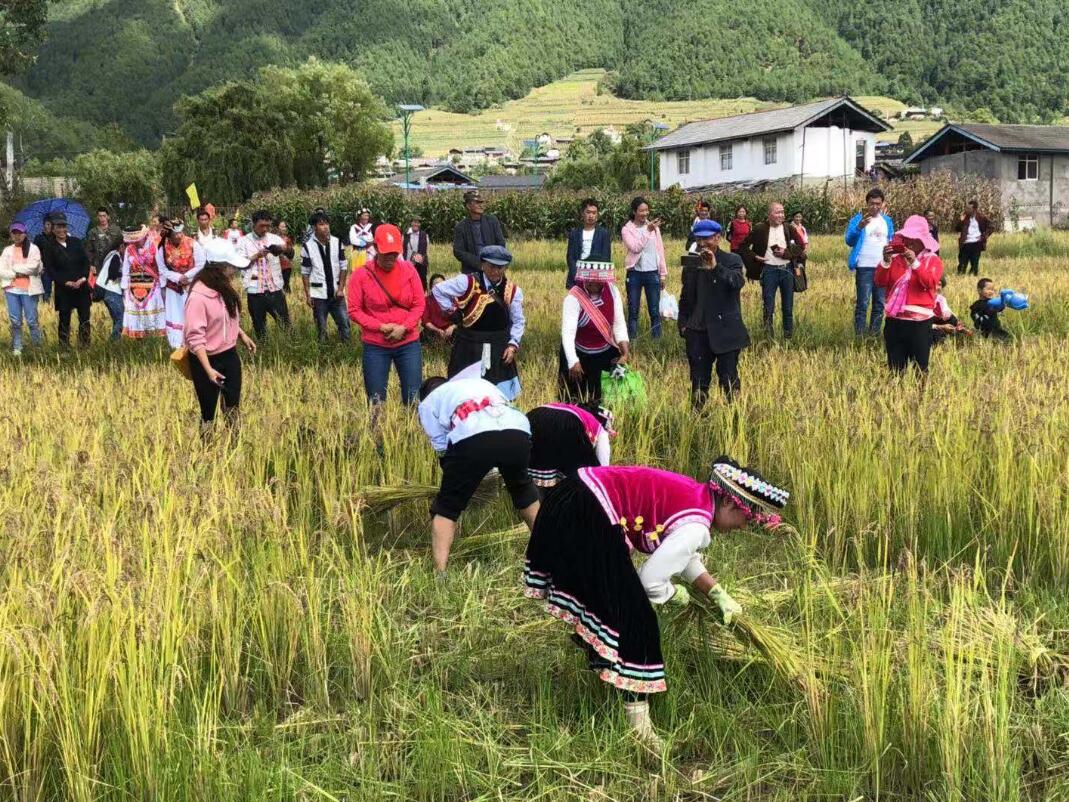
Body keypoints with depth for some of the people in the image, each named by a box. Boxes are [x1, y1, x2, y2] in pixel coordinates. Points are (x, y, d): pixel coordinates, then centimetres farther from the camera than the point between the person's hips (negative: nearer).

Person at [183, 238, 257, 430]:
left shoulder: (225, 288, 1)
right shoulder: (199, 296, -25)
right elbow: (195, 337, -26)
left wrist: (243, 335, 10)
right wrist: (208, 369, -30)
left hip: (230, 355, 8)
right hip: (207, 360, -8)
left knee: (233, 407, 15)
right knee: (208, 412, 4)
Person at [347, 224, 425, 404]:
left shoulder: (408, 270, -1)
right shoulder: (362, 275, -7)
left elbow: (419, 305, 1)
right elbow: (354, 311, -5)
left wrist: (403, 328, -14)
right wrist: (381, 327, -15)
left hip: (408, 344, 1)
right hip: (375, 346, -1)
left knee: (413, 399, 2)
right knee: (376, 402, 3)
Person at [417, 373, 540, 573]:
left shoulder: (428, 402, 30)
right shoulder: (480, 382, 43)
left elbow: (442, 447, 18)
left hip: (472, 438, -4)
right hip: (518, 433, 4)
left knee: (446, 509, 13)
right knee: (522, 488, 34)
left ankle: (440, 575, 2)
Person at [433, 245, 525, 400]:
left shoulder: (512, 291, 0)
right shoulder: (468, 283, -9)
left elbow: (518, 322, 6)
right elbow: (438, 290, 0)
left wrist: (513, 344, -5)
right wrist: (451, 310, 0)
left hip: (499, 350, 3)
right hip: (469, 348, -2)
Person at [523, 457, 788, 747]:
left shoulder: (694, 495, 14)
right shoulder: (695, 526, -15)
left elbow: (686, 558, 28)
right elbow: (651, 581, -14)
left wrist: (720, 595, 21)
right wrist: (677, 595, 7)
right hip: (588, 521, -10)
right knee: (633, 619, -2)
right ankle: (639, 726, 2)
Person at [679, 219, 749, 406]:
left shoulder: (732, 261, -1)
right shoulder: (691, 264, 11)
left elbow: (738, 282, -22)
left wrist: (715, 267, -31)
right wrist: (683, 323, 11)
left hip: (725, 331, -4)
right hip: (698, 333, 4)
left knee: (729, 380, -1)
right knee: (698, 381, 8)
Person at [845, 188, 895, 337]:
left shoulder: (887, 221, 11)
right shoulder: (857, 219, -4)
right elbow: (849, 241, -14)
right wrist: (859, 227, -33)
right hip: (865, 268, -5)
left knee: (880, 303, 8)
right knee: (862, 303, -7)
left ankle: (875, 334, 16)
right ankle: (859, 335, -5)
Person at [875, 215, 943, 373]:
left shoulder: (933, 260, 2)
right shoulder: (896, 258, 10)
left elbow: (930, 283, -15)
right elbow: (880, 282, 1)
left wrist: (914, 262, -24)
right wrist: (886, 261, -14)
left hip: (919, 322, -3)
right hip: (894, 321, 3)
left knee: (919, 370, 0)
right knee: (895, 369, 6)